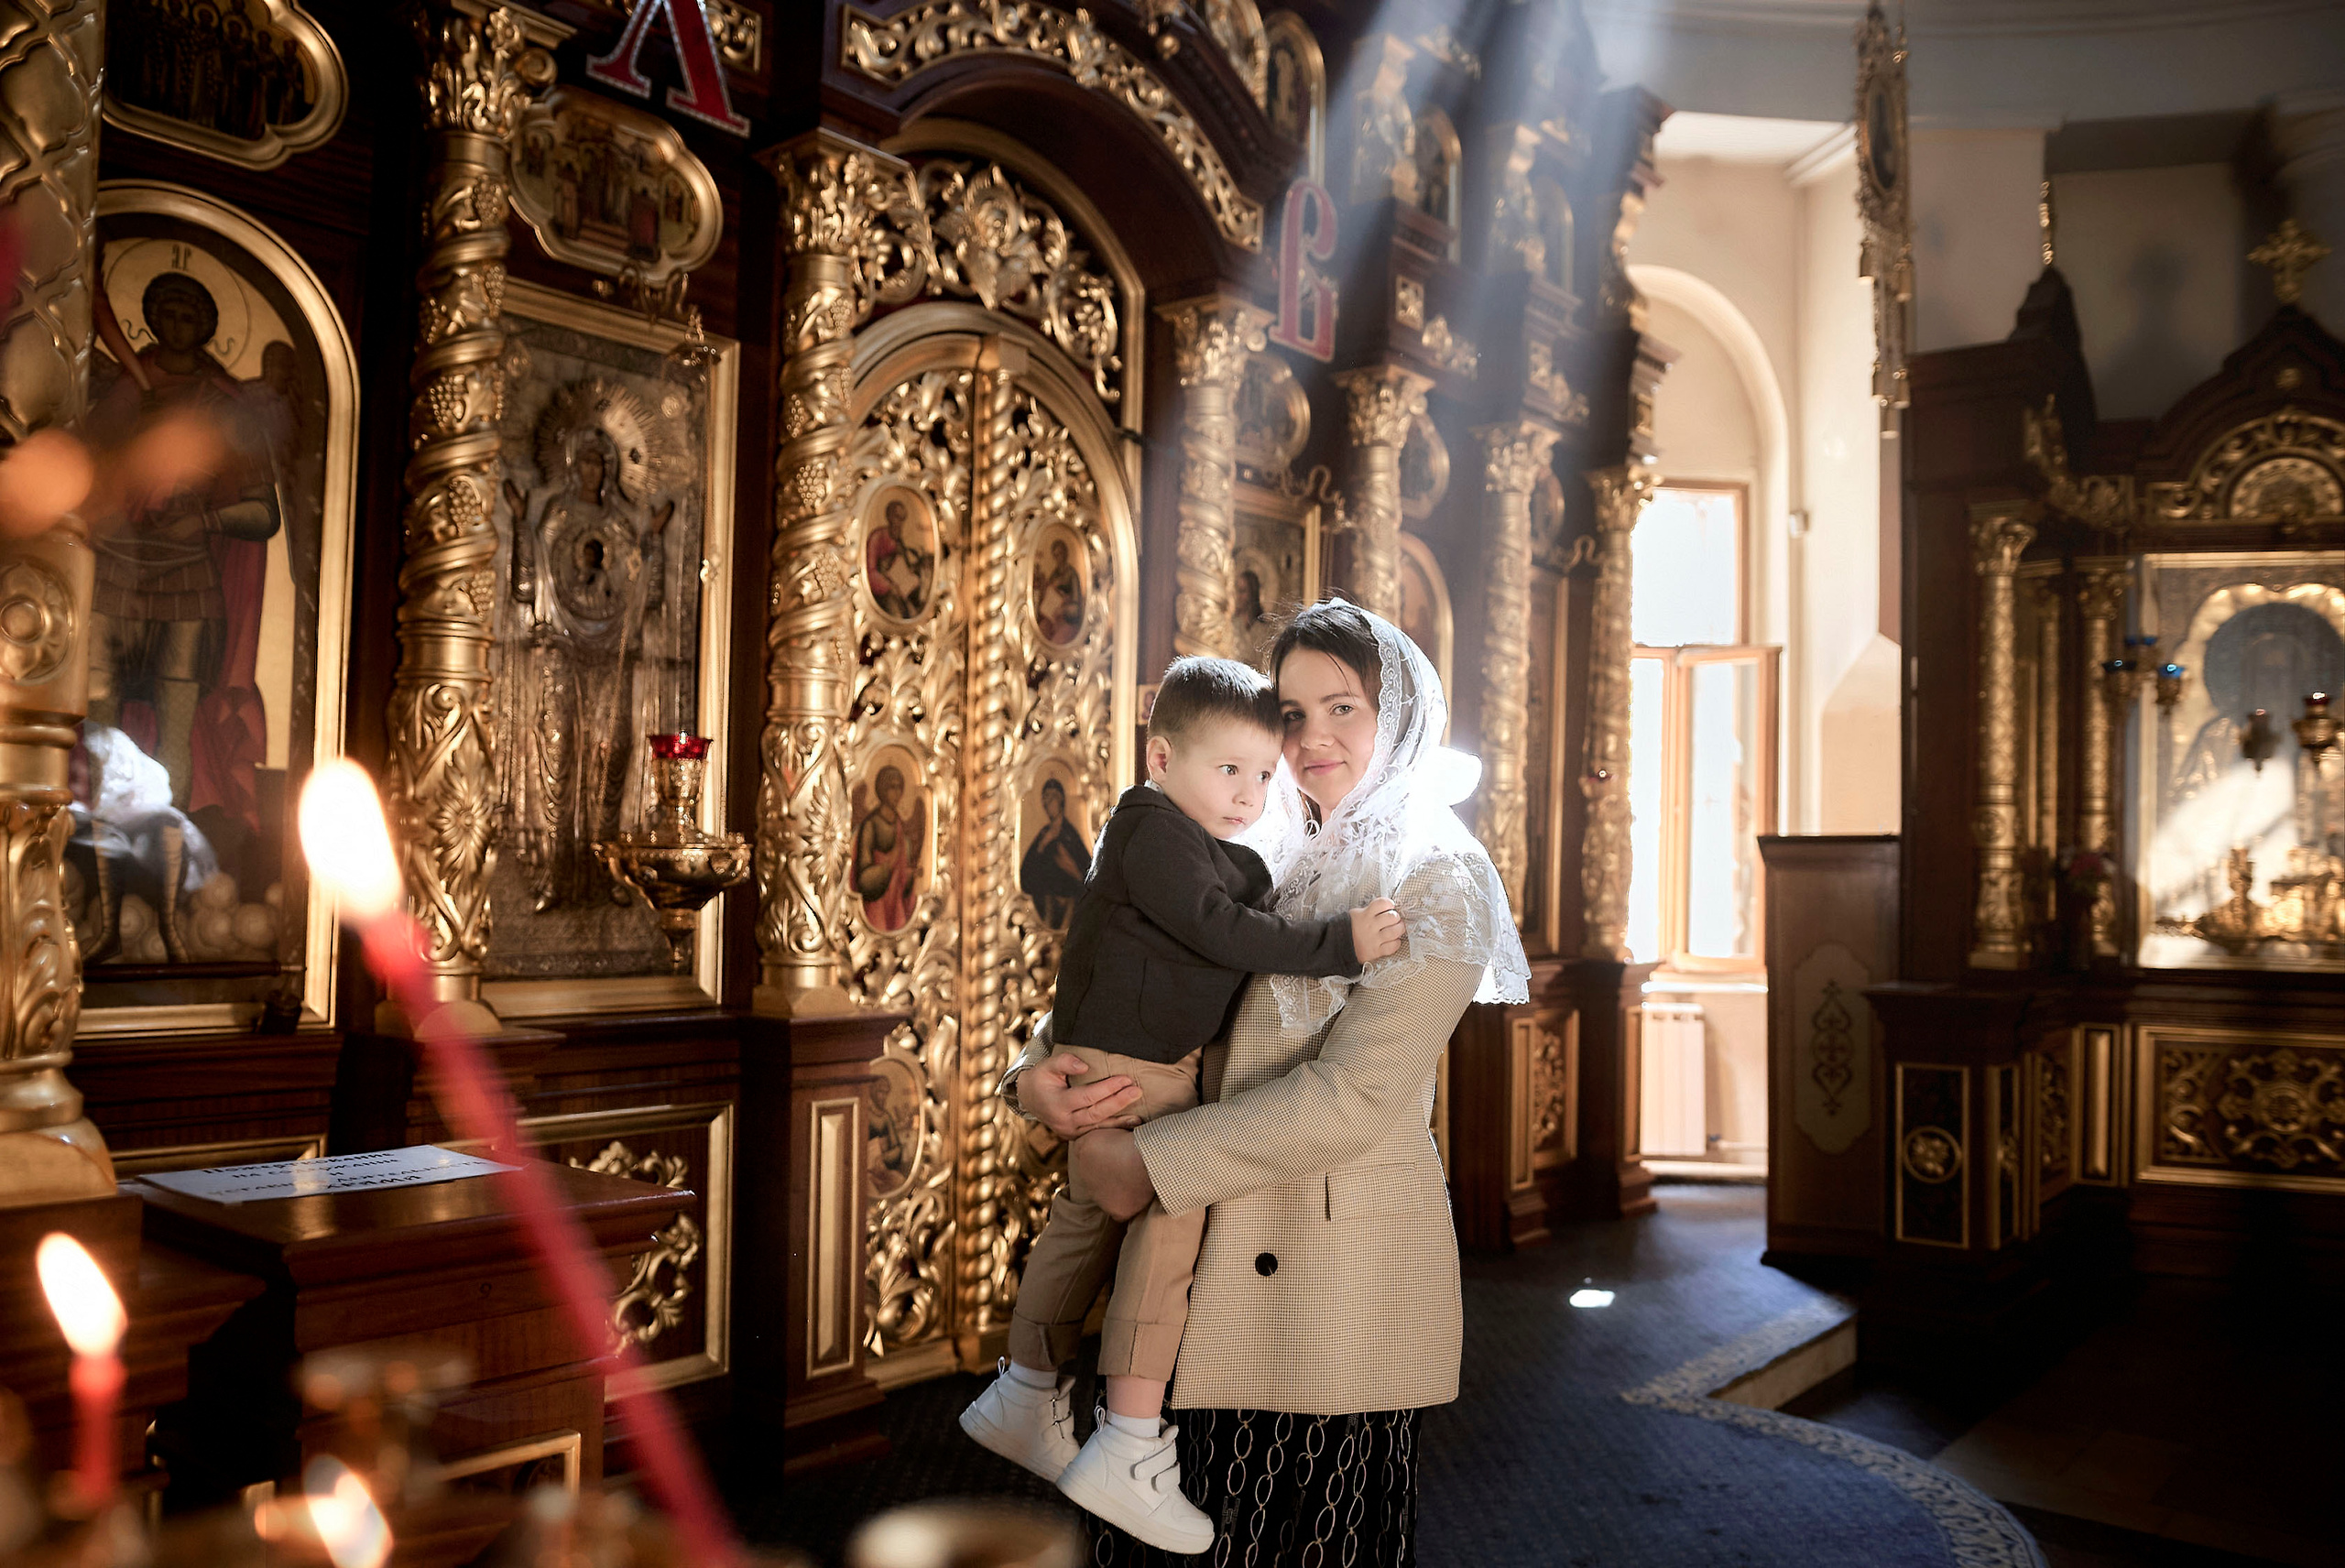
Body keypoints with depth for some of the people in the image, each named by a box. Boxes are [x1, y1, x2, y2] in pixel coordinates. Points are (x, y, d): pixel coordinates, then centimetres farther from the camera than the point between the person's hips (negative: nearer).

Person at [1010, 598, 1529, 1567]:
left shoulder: (1437, 886, -8)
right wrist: (1039, 1074, -8)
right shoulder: (1281, 867, 11)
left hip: (1340, 1285, -6)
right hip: (1223, 1268, 6)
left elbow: (1352, 1099, -18)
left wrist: (1146, 1163, -18)